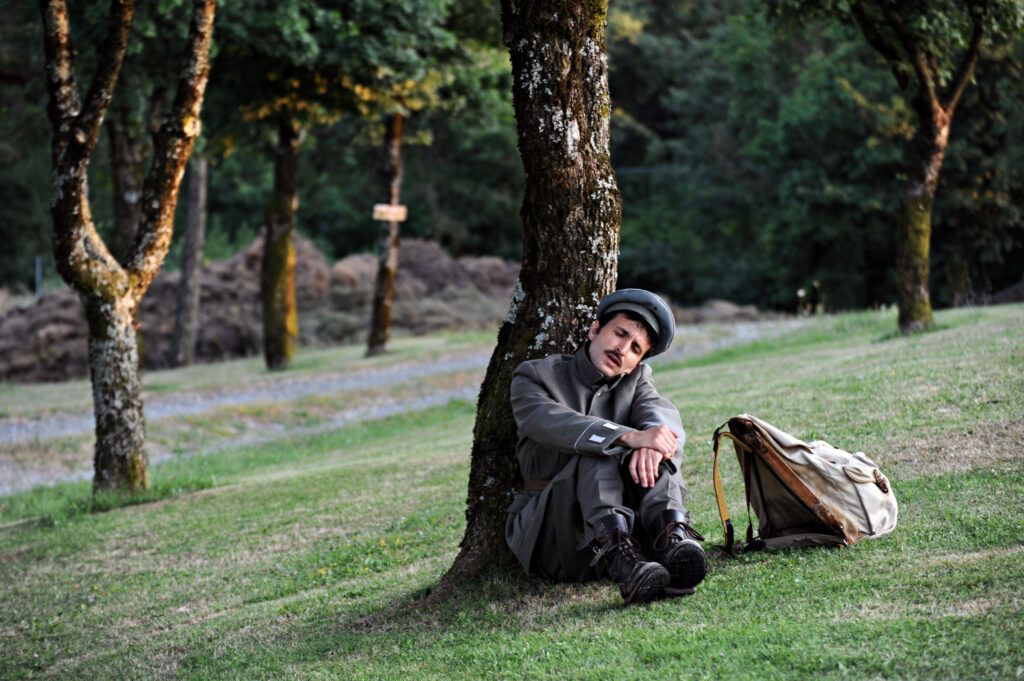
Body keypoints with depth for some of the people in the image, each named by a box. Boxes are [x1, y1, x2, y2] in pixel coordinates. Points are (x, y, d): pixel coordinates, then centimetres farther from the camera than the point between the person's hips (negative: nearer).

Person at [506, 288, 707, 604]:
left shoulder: (636, 380, 15)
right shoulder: (534, 376, 3)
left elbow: (664, 416, -9)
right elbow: (552, 424, -21)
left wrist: (650, 443, -35)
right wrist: (630, 437, -37)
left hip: (628, 523, 3)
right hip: (546, 535, -3)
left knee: (653, 454, -20)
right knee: (597, 452, -29)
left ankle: (673, 538, -45)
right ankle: (617, 553, -54)